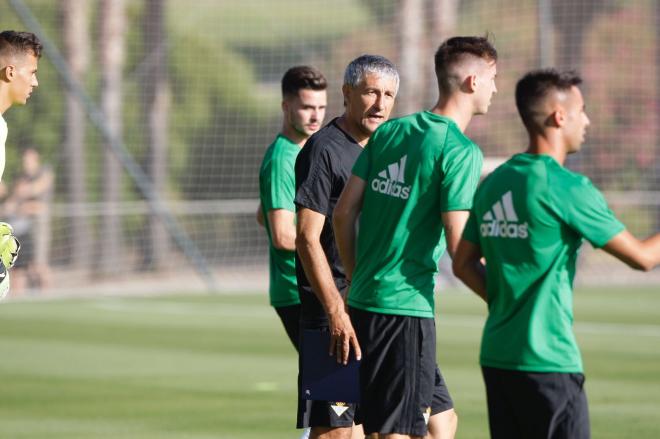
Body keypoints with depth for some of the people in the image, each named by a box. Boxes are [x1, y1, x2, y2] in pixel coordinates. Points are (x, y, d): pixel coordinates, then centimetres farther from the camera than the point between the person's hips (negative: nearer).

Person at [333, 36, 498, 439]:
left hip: (365, 298, 8)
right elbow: (458, 244, -17)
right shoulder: (461, 151, -11)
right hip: (407, 307, -8)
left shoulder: (390, 132, 10)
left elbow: (344, 212, 11)